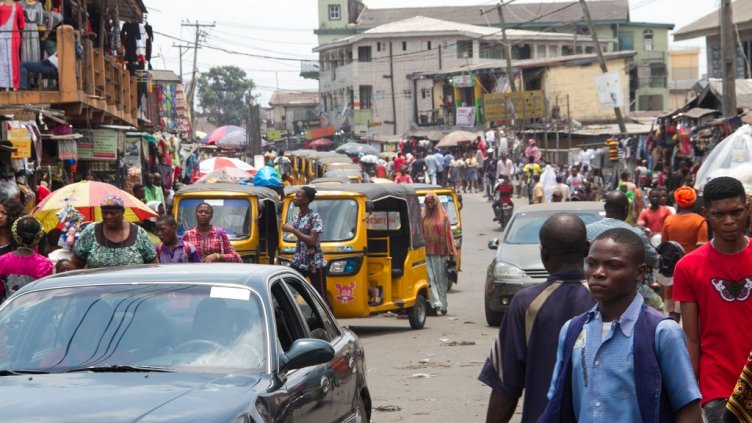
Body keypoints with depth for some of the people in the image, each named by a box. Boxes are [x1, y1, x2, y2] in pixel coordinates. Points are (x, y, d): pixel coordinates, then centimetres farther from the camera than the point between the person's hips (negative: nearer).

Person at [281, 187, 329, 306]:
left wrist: (293, 230, -19)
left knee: (321, 297, -1)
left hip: (315, 264, -7)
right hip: (298, 262, 7)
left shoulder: (314, 217, -12)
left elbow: (312, 241, -19)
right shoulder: (296, 217, 10)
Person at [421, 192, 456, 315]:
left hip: (440, 252, -1)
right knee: (431, 278, -7)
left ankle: (442, 305, 11)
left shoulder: (443, 217, 4)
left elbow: (448, 234, 2)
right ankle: (436, 303, -11)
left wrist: (451, 251, -3)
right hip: (427, 252, 1)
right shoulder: (424, 217, 9)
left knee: (441, 279, 3)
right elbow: (420, 234, 8)